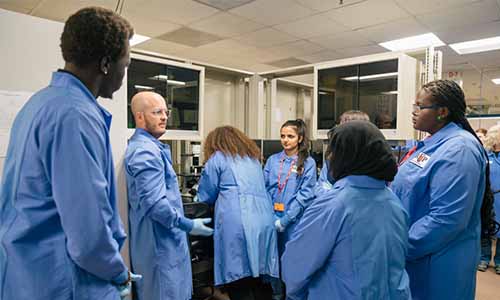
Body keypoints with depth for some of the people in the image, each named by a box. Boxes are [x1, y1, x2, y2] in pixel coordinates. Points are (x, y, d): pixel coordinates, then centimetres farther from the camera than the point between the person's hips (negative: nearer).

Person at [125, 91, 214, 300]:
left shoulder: (148, 146, 12)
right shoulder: (146, 151, -21)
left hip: (164, 239, 10)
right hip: (160, 242, -10)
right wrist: (188, 225, -18)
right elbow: (154, 203, -28)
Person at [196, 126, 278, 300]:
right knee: (261, 282, 10)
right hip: (265, 222, 6)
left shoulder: (218, 157, 9)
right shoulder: (253, 157, 26)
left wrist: (220, 198, 33)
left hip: (237, 224, -6)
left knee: (239, 283, -2)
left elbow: (206, 195, 10)